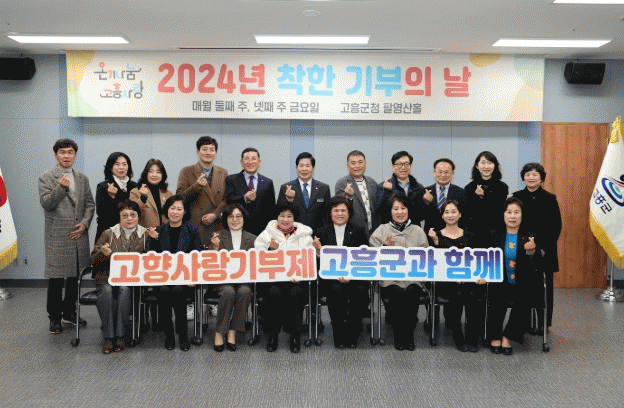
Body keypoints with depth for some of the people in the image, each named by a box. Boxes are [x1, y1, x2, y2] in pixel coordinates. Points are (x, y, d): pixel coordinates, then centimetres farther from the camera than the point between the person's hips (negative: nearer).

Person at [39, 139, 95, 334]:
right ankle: (54, 318, 11)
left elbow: (90, 204, 12)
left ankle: (69, 312, 25)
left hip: (79, 236, 4)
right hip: (57, 237, -4)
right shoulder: (46, 178, 0)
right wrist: (61, 188, -23)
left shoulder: (82, 178, 12)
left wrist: (85, 223, -3)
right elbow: (46, 204, -10)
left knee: (75, 277, 10)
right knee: (56, 279, -1)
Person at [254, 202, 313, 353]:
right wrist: (271, 249, -15)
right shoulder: (267, 234, 14)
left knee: (296, 292, -31)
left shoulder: (304, 235, 14)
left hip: (296, 278, 0)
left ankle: (295, 335, -17)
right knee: (274, 292, -32)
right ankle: (272, 334, -16)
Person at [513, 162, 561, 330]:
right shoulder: (516, 197, 5)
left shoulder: (550, 199, 1)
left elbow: (556, 226, -1)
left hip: (544, 252, -1)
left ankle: (543, 323, 16)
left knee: (544, 288, 5)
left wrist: (545, 248, -8)